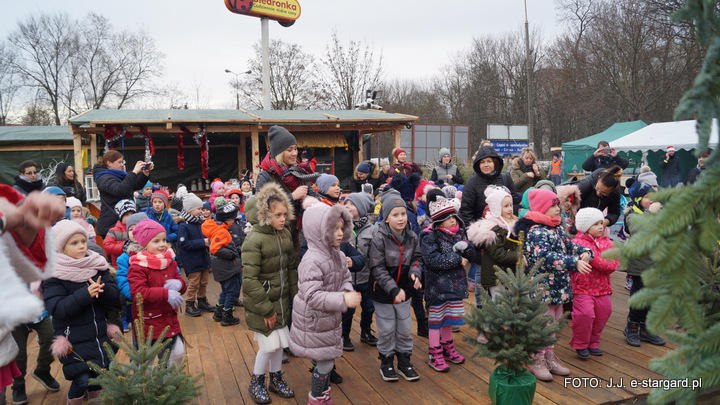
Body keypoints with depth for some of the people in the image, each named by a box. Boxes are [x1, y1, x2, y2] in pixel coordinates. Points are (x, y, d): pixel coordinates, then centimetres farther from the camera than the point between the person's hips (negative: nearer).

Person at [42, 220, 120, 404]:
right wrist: (85, 294, -29)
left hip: (101, 335, 4)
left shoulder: (97, 265, 3)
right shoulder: (53, 274, -9)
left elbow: (114, 294, -3)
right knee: (82, 380, -9)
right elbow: (56, 308, -18)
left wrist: (101, 289, -25)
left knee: (100, 375, 12)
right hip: (74, 339, -4)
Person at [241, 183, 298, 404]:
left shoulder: (285, 234, 1)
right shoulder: (254, 240, -20)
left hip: (281, 300, 6)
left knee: (279, 340, 14)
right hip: (261, 303, -6)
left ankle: (276, 379, 36)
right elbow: (250, 280, -21)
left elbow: (291, 268, 10)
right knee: (269, 343, -1)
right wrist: (266, 309, -18)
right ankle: (256, 383, 24)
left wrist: (296, 295, 6)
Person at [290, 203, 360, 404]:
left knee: (327, 361, 20)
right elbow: (312, 296, -31)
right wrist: (343, 300, -36)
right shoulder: (312, 261, -27)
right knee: (325, 363, 4)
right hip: (314, 323, -8)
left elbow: (346, 279, 11)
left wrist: (346, 291, -13)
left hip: (330, 320, 8)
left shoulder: (339, 255, 0)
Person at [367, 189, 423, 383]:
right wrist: (393, 289, -25)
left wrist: (415, 273, -13)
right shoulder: (379, 238, -18)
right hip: (383, 293, -4)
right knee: (387, 330, 7)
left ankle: (404, 361, 31)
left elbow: (417, 258, 9)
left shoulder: (412, 237, -4)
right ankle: (386, 361, 28)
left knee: (405, 329, 13)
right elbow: (377, 269, -19)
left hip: (404, 290, 4)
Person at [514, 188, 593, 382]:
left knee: (554, 322, 18)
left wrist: (584, 252, -4)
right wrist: (575, 263, -36)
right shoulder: (536, 232, -19)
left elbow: (569, 246, 18)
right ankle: (537, 362, 15)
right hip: (543, 287, -9)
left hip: (559, 286, 9)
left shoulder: (558, 229, 11)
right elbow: (546, 257, -30)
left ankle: (550, 357, 33)